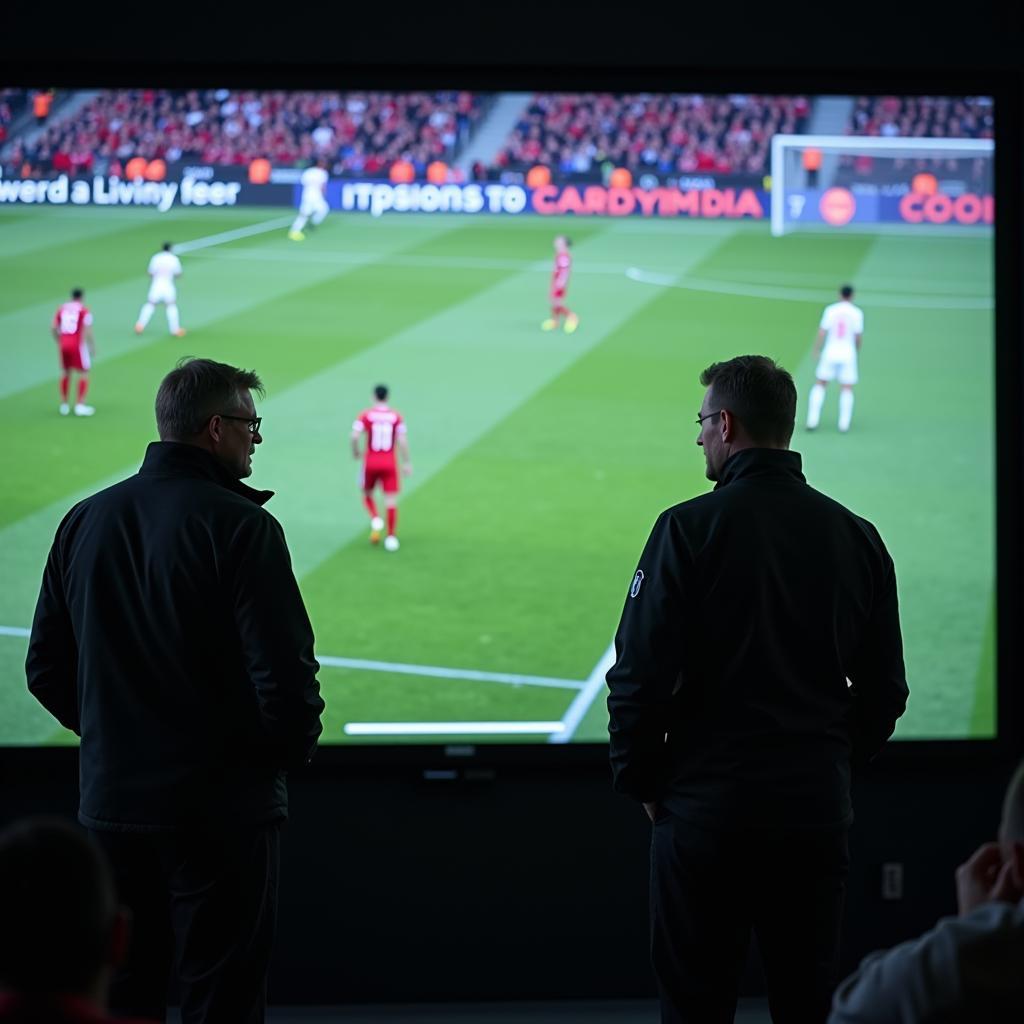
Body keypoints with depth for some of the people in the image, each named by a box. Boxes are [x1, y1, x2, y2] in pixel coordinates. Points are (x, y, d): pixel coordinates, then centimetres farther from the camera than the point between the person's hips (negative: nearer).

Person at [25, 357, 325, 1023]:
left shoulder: (85, 520, 6)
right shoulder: (239, 525, -13)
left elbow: (46, 669, 10)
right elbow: (285, 672, -18)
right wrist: (294, 750, 1)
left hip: (110, 800, 6)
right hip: (222, 807, -6)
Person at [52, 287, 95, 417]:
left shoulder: (62, 308, 9)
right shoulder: (84, 310, -4)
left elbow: (53, 328, 7)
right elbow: (87, 331, -11)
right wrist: (92, 346, 0)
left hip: (64, 344, 5)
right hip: (78, 344, -5)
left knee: (66, 373, 18)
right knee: (84, 373, 4)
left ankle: (64, 405, 20)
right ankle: (80, 405, -3)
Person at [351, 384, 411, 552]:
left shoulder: (365, 415, -3)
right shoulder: (396, 417, -1)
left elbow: (355, 436, -13)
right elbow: (402, 440, -7)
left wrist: (356, 453, 5)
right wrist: (406, 463, 0)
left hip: (370, 462, 0)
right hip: (390, 463, 0)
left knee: (367, 494, 21)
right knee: (391, 500, 2)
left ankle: (375, 520, -3)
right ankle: (391, 536, -2)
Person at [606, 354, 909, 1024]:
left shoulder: (691, 528, -10)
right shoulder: (856, 537, 4)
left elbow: (640, 675, -13)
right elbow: (885, 690, 8)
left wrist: (640, 782, 1)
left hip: (706, 804, -4)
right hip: (817, 809, 4)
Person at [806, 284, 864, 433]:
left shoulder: (830, 310, -2)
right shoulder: (857, 313, -3)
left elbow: (821, 333, -5)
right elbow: (858, 336, -4)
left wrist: (816, 350, 2)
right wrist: (857, 350, 13)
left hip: (830, 353, 0)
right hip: (848, 354, 0)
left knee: (819, 385, 11)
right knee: (847, 389, 7)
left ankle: (812, 421, 3)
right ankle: (844, 424, 1)